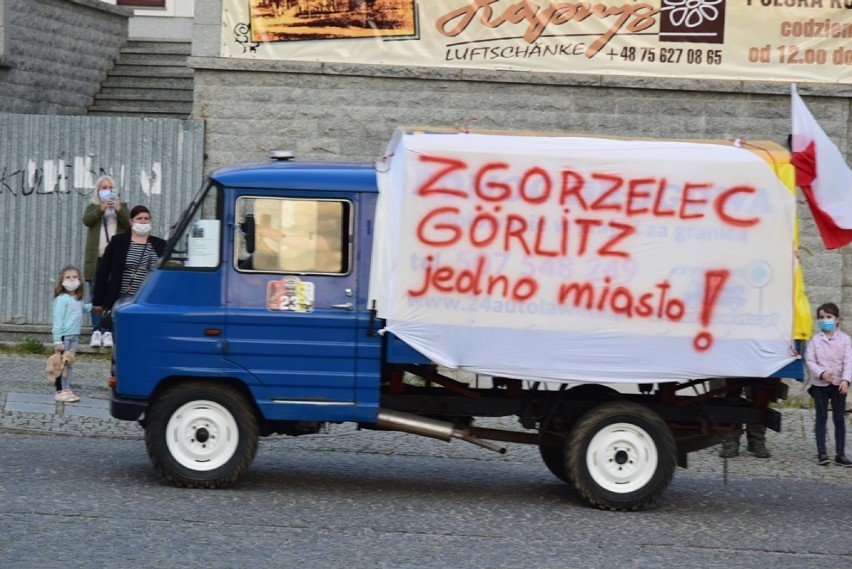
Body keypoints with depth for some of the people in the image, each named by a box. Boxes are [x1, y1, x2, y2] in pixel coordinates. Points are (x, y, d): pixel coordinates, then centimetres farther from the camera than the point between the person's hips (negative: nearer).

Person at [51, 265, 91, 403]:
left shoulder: (78, 299, 8)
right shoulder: (62, 299, -15)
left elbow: (82, 308, 32)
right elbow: (57, 320, -17)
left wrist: (92, 306, 13)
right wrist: (57, 340, -20)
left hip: (74, 336, 7)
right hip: (64, 336, -7)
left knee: (69, 364, 11)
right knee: (63, 364, -1)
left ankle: (67, 389, 18)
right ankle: (61, 391, 5)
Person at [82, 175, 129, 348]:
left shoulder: (121, 208, 17)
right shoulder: (93, 208, 15)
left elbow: (128, 224, -1)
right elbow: (86, 220, -7)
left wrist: (118, 210, -17)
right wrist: (101, 208, -20)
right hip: (96, 258, 0)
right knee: (96, 295, -2)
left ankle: (108, 332, -7)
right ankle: (97, 331, -2)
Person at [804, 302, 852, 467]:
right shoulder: (815, 340, 0)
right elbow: (809, 360, -3)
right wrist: (821, 373, -20)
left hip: (839, 384, 0)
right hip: (820, 384, 0)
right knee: (821, 418, 3)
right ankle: (821, 453, 6)